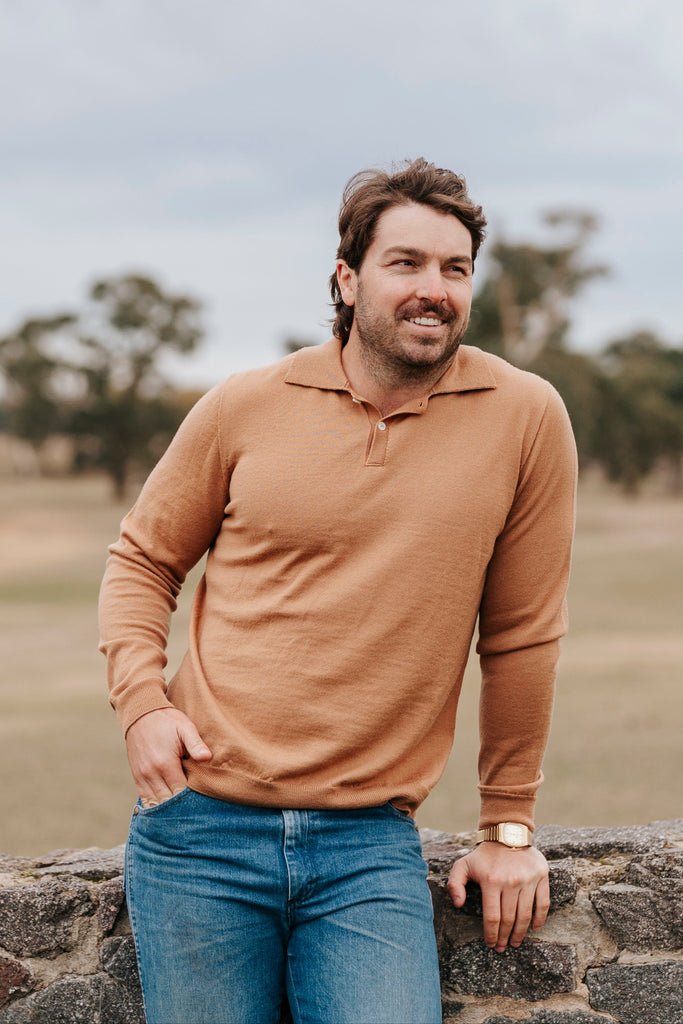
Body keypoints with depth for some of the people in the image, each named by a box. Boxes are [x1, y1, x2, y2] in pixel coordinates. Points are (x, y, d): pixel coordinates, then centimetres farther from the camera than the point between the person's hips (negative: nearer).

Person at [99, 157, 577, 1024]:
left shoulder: (526, 418, -3)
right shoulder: (244, 409, 1)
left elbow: (522, 635, 4)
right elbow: (142, 560, 14)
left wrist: (508, 829, 9)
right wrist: (141, 702, -3)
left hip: (369, 846, -1)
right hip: (202, 827, 1)